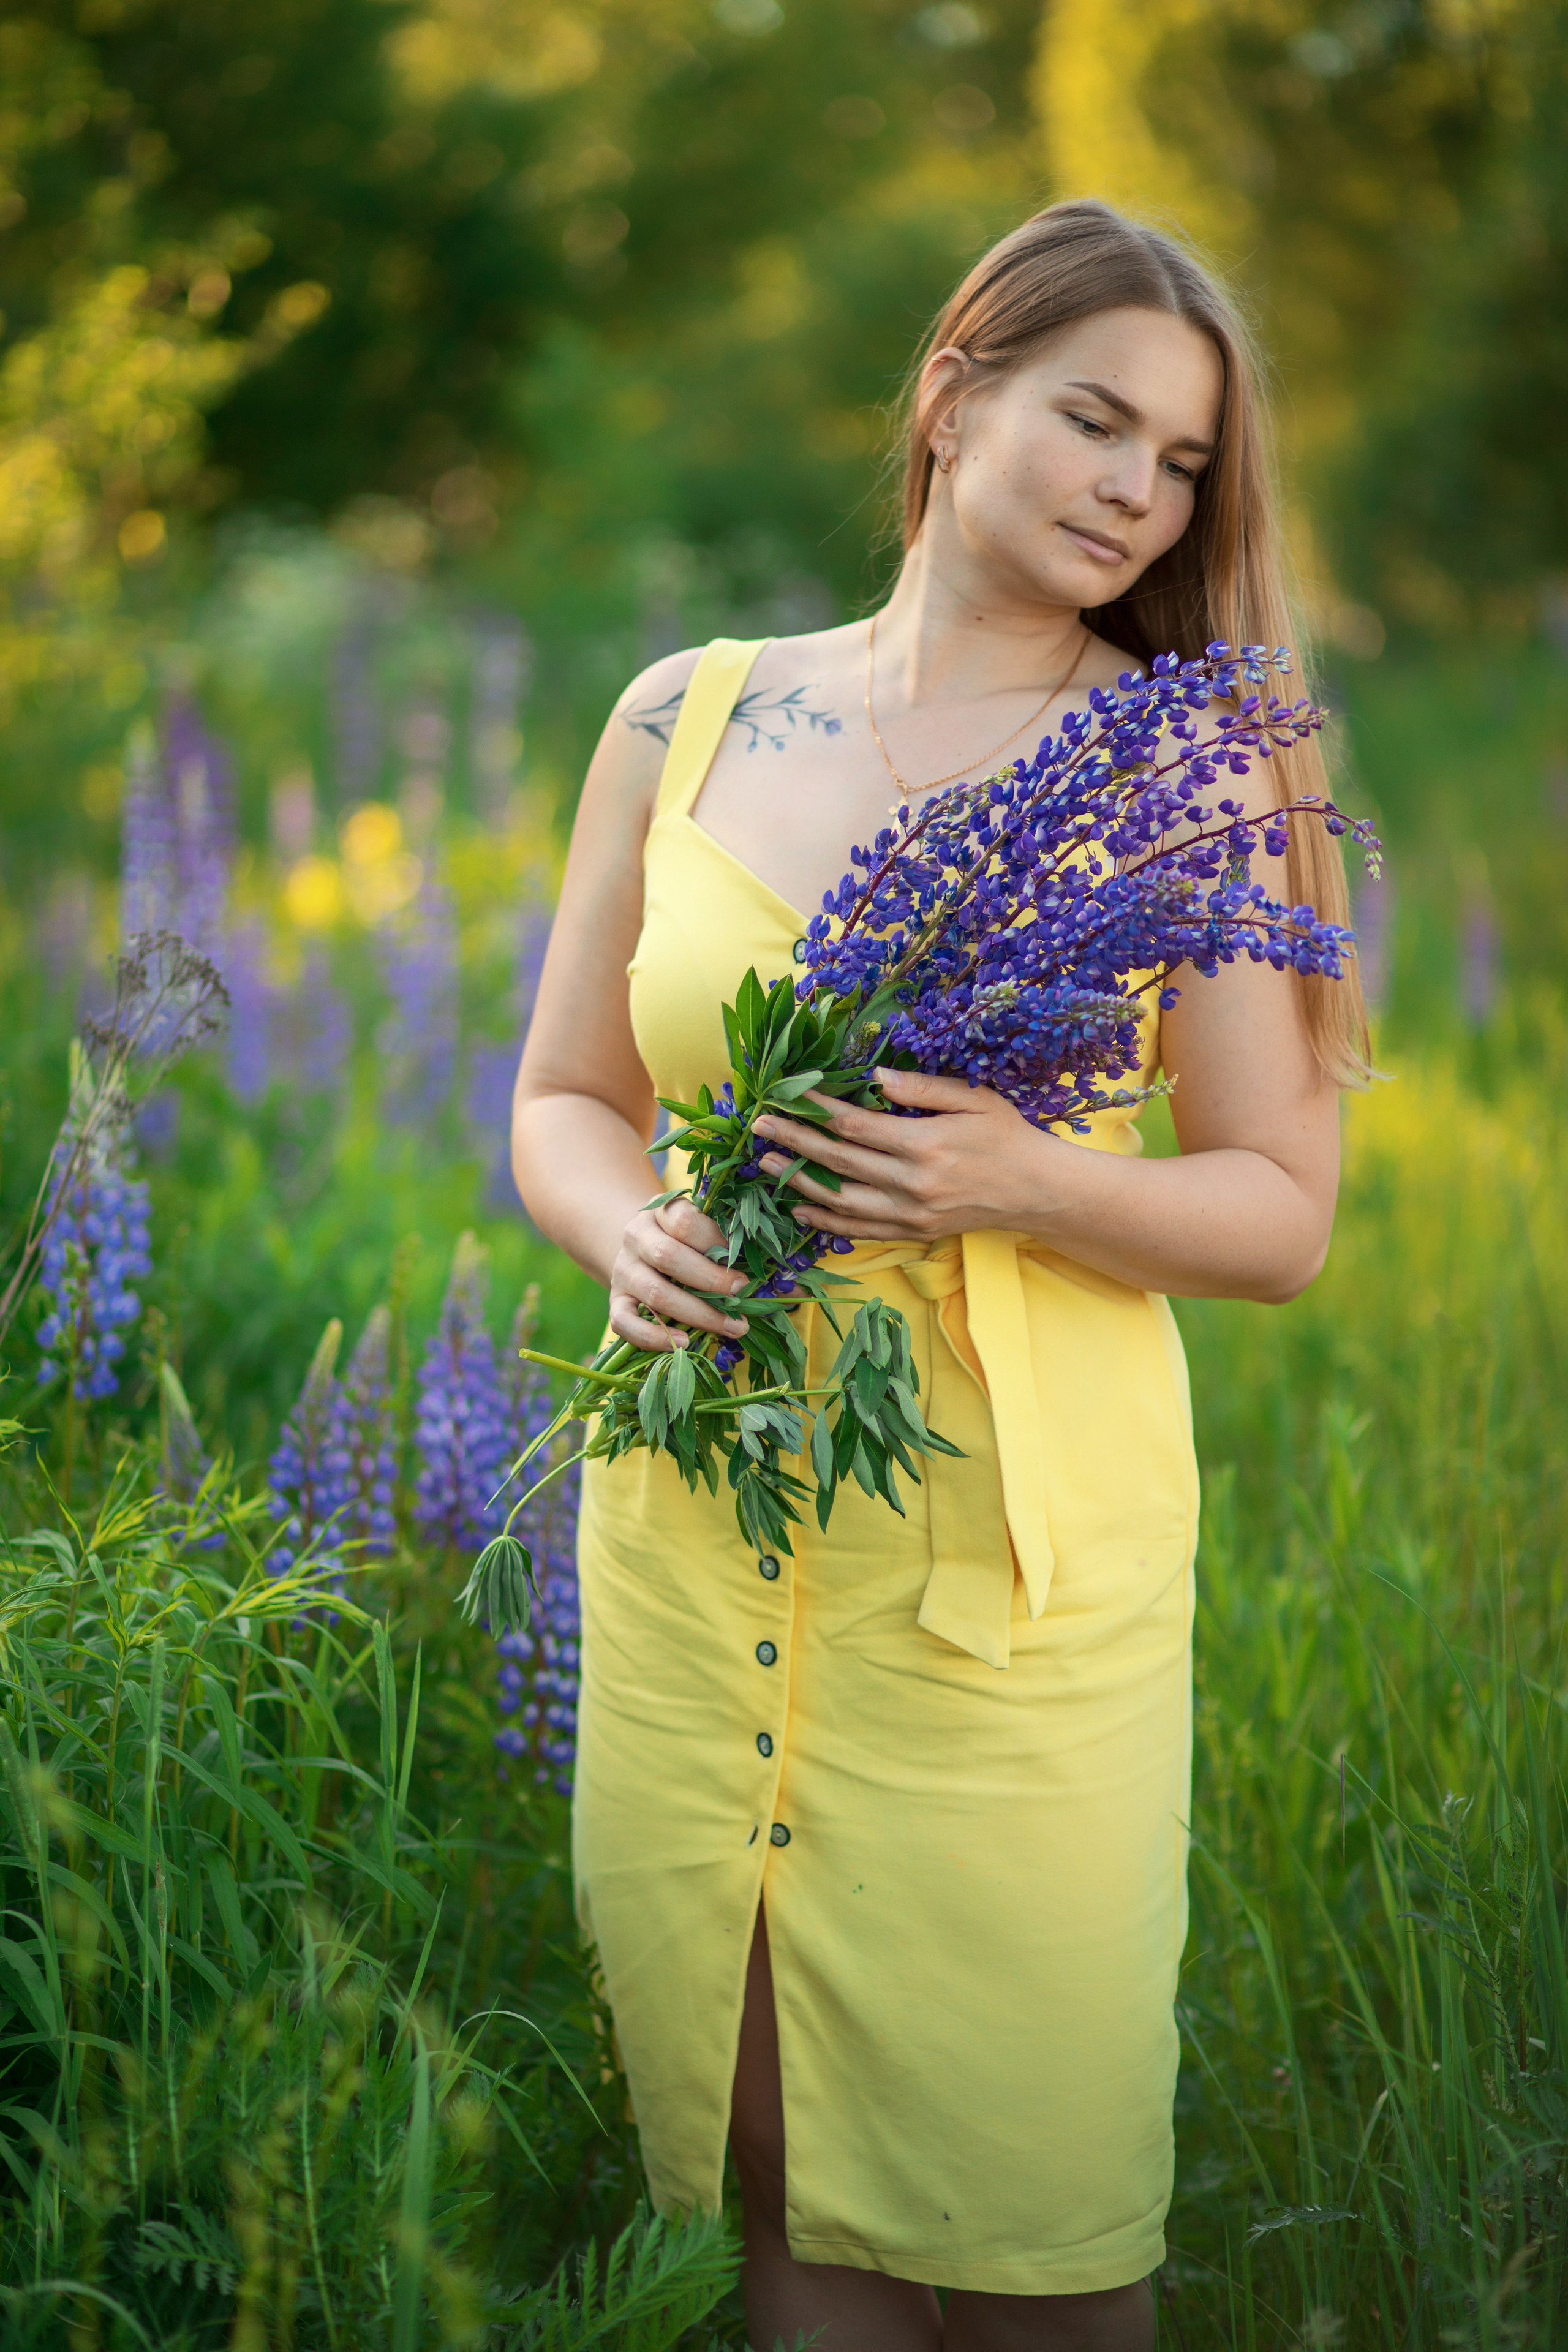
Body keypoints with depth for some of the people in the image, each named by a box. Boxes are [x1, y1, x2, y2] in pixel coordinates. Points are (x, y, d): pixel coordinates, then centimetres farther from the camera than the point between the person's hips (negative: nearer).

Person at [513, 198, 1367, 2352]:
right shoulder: (689, 717, 7)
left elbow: (1280, 1217, 0)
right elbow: (565, 1100, 13)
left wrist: (1023, 1179, -18)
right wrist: (632, 1235, -9)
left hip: (1019, 1555, -2)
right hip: (694, 1523, 2)